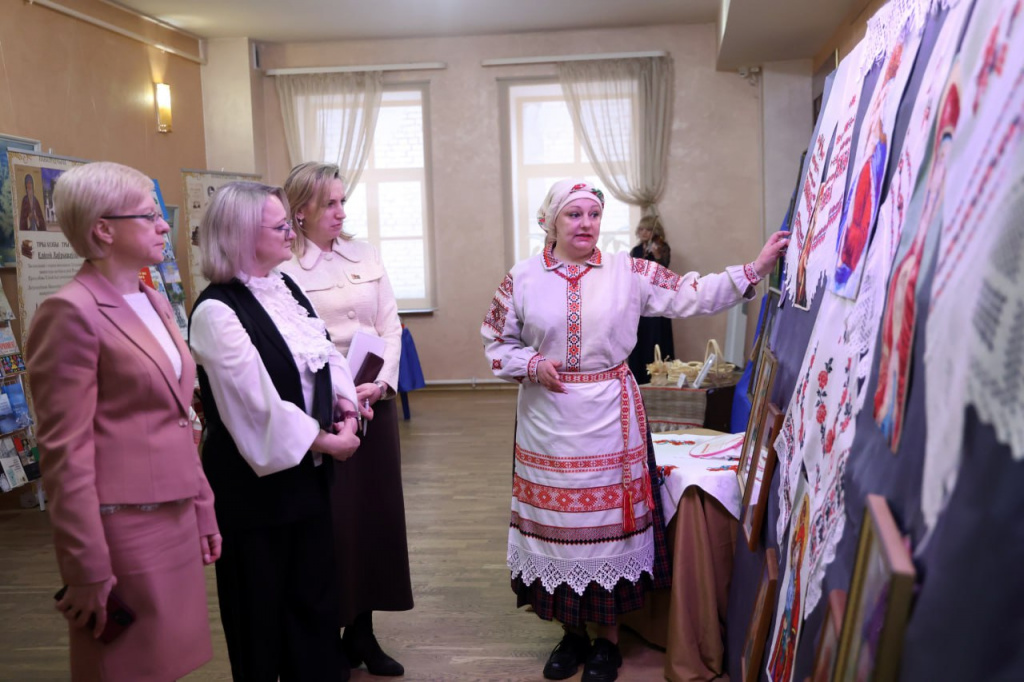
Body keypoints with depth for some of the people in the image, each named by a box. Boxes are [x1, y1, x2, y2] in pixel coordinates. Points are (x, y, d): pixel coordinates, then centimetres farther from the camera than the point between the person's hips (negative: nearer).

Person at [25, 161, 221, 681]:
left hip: (177, 520, 8)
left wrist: (203, 511, 15)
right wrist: (87, 572, -15)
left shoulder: (155, 303, 12)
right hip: (123, 531, -7)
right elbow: (66, 453, -15)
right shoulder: (71, 313, -14)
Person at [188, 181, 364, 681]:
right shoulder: (217, 311, -19)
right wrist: (322, 440, -13)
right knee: (261, 607, 11)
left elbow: (326, 354, 12)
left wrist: (345, 404, -5)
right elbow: (257, 404, -21)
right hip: (256, 481, -7)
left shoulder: (285, 287, 6)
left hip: (307, 471, 7)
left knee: (315, 595, 17)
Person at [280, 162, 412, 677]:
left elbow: (391, 324, 7)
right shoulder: (282, 267, -6)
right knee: (329, 519, 3)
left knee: (375, 510, 10)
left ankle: (363, 631, 24)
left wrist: (382, 383, -7)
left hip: (376, 401, 5)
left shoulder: (365, 256, 9)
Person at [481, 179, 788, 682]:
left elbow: (693, 296, -4)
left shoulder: (628, 273, -1)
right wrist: (532, 365, -11)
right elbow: (496, 341, 6)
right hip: (548, 422, 1)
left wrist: (755, 269, -12)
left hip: (610, 421, -1)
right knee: (558, 525, 9)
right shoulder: (523, 278, 1)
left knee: (608, 523, 6)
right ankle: (572, 634, 29)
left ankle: (607, 640, 25)